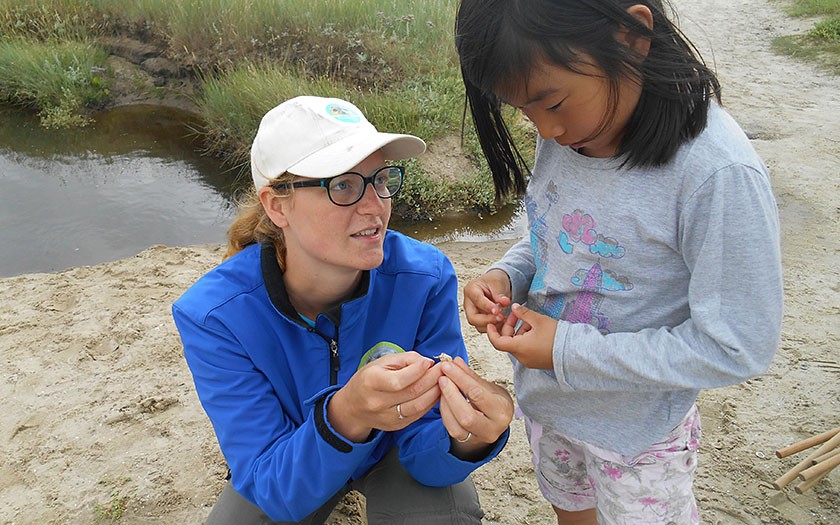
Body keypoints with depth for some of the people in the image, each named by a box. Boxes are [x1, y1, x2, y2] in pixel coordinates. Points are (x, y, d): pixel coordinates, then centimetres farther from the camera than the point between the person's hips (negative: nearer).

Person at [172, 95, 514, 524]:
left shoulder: (425, 279, -28)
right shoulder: (212, 315, -29)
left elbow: (426, 455, -23)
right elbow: (272, 490, -29)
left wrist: (468, 437, -47)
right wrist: (345, 417, -50)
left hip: (394, 450, -1)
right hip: (286, 465, 2)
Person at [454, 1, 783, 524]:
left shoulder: (719, 174, -31)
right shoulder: (564, 133, -11)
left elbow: (737, 348, -26)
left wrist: (569, 351, -26)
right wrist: (505, 276, -15)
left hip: (638, 430, -5)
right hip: (546, 401, 6)